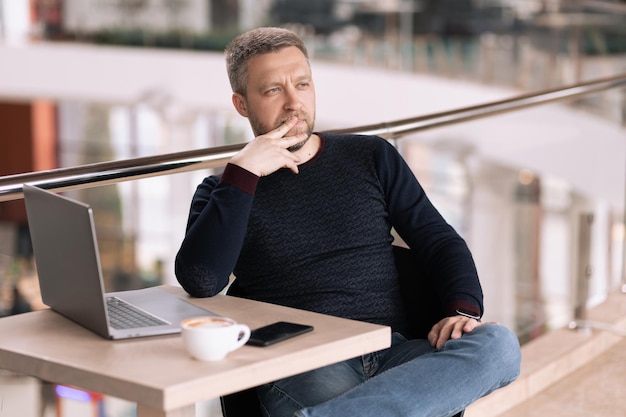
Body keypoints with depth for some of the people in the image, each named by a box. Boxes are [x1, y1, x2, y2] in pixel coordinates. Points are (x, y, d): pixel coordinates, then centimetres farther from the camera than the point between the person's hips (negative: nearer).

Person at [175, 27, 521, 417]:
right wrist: (243, 171, -8)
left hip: (393, 353, 5)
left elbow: (440, 240, 13)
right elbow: (200, 281, -7)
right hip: (299, 367, -5)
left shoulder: (372, 157, 18)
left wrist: (464, 310, -8)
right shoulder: (225, 191, 11)